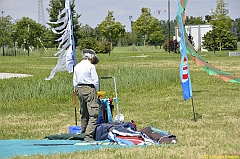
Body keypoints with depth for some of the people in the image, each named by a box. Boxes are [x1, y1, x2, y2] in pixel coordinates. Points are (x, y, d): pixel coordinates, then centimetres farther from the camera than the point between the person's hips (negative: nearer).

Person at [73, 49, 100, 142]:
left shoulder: (76, 67, 12)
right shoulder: (91, 66, -9)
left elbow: (75, 82, 14)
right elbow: (95, 81, -8)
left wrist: (78, 91, 18)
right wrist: (96, 92, 6)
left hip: (79, 89, 8)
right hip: (89, 89, -8)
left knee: (84, 115, 16)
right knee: (93, 114, -8)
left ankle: (83, 134, 20)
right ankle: (88, 136, -16)